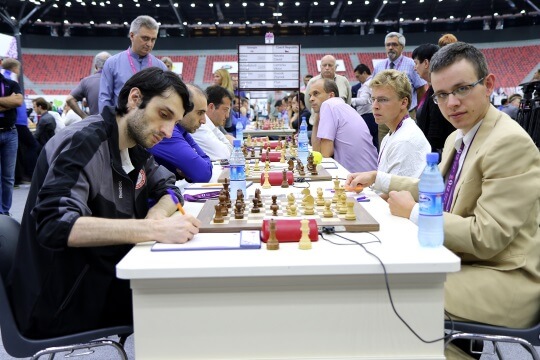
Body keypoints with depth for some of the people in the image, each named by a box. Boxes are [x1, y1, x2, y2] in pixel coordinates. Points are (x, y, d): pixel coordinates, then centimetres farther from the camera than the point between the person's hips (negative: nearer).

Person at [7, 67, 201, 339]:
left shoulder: (134, 145, 4)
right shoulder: (84, 142, -22)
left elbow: (169, 189, 11)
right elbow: (54, 224, -32)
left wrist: (157, 214, -13)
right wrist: (155, 229, -38)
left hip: (108, 275, 8)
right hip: (65, 299, -8)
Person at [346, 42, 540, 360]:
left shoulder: (511, 143, -20)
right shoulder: (458, 138, 7)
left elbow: (485, 238, -24)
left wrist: (413, 212, -15)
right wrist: (377, 178, 17)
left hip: (503, 277, -8)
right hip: (461, 261, 9)